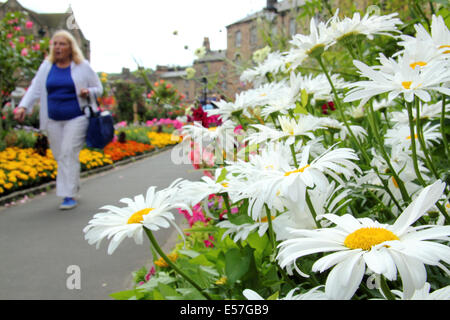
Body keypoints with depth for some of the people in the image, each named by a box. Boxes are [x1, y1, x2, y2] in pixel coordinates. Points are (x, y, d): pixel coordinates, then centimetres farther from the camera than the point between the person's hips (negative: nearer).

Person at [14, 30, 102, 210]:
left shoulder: (83, 67, 1)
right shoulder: (46, 67, 9)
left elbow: (98, 88, 7)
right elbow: (35, 89, 3)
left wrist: (88, 92, -15)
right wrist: (23, 106, -12)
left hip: (77, 118, -4)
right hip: (53, 120, 4)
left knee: (68, 154, -11)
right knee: (60, 156, 8)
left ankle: (70, 196, -6)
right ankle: (74, 187, 27)